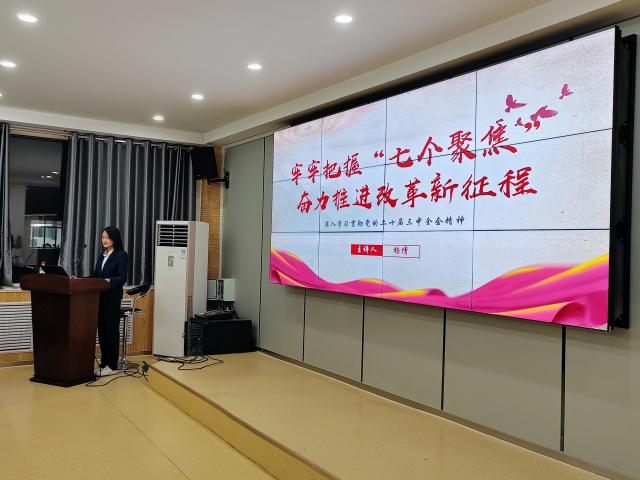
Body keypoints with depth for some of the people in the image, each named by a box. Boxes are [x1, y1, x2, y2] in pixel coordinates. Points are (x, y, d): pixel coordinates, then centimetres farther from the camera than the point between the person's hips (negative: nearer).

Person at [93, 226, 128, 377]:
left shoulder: (121, 255, -7)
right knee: (101, 329, 10)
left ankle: (112, 366, 5)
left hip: (112, 298, -7)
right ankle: (104, 362, 20)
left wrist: (109, 281, -32)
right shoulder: (101, 256, 16)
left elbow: (122, 278, -15)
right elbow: (95, 275, 18)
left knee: (111, 330, -2)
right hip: (99, 296, 7)